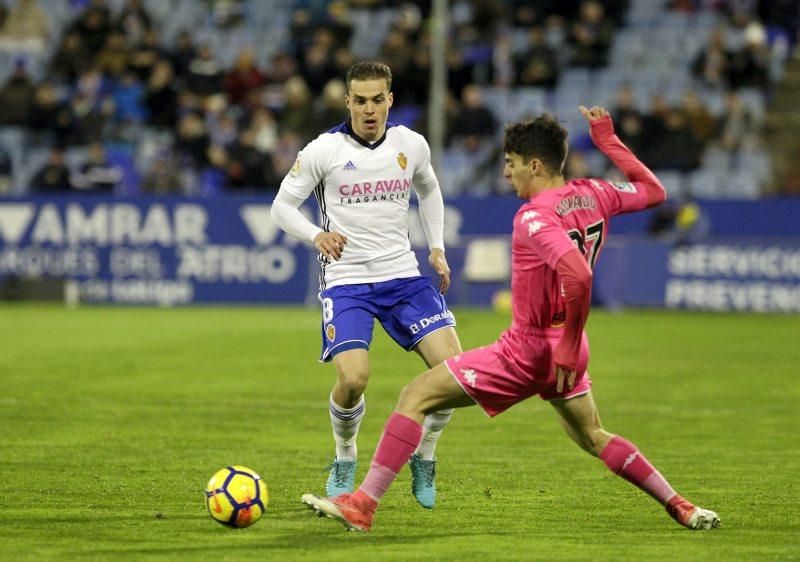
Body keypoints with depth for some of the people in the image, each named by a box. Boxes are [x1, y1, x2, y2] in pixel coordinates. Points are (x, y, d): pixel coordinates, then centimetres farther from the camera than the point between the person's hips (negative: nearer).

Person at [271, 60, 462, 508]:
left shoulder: (411, 145, 4)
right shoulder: (324, 150, -7)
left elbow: (429, 190, 24)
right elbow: (283, 206, 0)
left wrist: (437, 248, 14)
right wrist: (316, 236, -19)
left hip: (403, 275, 3)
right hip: (346, 281, -3)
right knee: (353, 378, -23)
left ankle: (423, 458, 13)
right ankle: (345, 463, 8)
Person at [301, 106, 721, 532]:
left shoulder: (534, 217, -21)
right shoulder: (593, 196, 1)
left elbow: (578, 276, -35)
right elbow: (654, 191, 19)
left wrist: (569, 348, -26)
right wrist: (608, 140, 20)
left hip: (526, 352, -8)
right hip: (564, 346, 8)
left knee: (416, 396, -6)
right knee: (593, 438, 28)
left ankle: (361, 505, -10)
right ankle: (680, 508, 27)